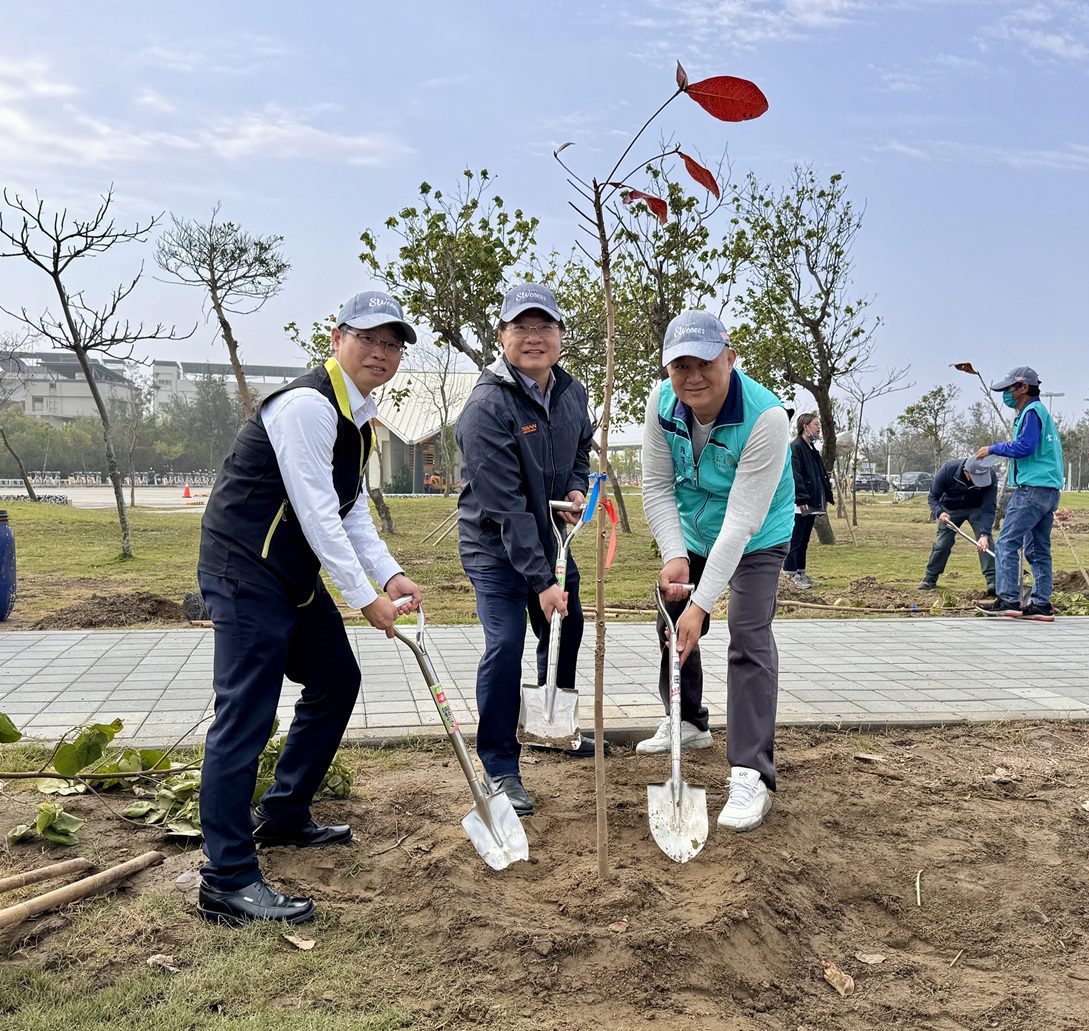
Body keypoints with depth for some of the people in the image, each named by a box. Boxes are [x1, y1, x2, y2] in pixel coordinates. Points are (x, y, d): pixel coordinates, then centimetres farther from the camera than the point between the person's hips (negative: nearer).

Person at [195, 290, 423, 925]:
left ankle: (283, 816, 31)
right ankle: (228, 882, -4)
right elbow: (317, 512, -22)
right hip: (246, 570, -11)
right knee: (247, 715, -11)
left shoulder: (361, 415, 13)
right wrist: (365, 596, -17)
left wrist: (390, 574, 0)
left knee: (337, 681, 17)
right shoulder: (309, 405, -19)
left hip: (295, 573, 11)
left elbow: (352, 510, 13)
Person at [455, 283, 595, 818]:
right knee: (505, 645, -15)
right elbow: (505, 506, -29)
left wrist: (576, 487, -4)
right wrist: (541, 581, -30)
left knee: (567, 629, 19)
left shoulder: (572, 393, -3)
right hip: (495, 548, -7)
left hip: (551, 538, 8)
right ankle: (500, 768, 1)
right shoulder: (487, 406, -26)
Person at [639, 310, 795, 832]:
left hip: (757, 540, -5)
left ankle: (751, 775, -11)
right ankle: (687, 722, 40)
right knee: (671, 620, 16)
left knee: (750, 640, -17)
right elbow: (656, 487, -14)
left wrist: (701, 603, -39)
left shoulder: (766, 417, -36)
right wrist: (674, 555, -30)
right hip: (692, 532, 6)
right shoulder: (662, 401, -21)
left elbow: (742, 520, -37)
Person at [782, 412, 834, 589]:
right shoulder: (795, 447, -13)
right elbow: (795, 475, -20)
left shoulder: (813, 449, 18)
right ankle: (791, 572, 0)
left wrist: (827, 496, 16)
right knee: (795, 539, -5)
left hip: (812, 503, 10)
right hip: (799, 504, -10)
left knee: (804, 539, 14)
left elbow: (822, 474, 22)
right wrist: (801, 499, -25)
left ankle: (800, 571, 21)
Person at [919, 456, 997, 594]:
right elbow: (933, 496, -19)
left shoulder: (990, 476, -31)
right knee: (942, 543, -3)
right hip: (951, 509, 0)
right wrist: (939, 512, -39)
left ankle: (992, 581, -16)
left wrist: (984, 534, -44)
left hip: (977, 509, 0)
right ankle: (929, 580, 13)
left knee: (986, 541, -19)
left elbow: (988, 508, -32)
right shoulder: (948, 469, -32)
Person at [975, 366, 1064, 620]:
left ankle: (1008, 600, -13)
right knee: (1038, 549, 10)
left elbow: (1024, 446, -19)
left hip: (1032, 488, -10)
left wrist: (993, 448, -8)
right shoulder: (1041, 412, 22)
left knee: (1006, 543, -10)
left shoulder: (1032, 411, -9)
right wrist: (1017, 470, 22)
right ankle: (1042, 604, 11)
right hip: (1049, 491, 10)